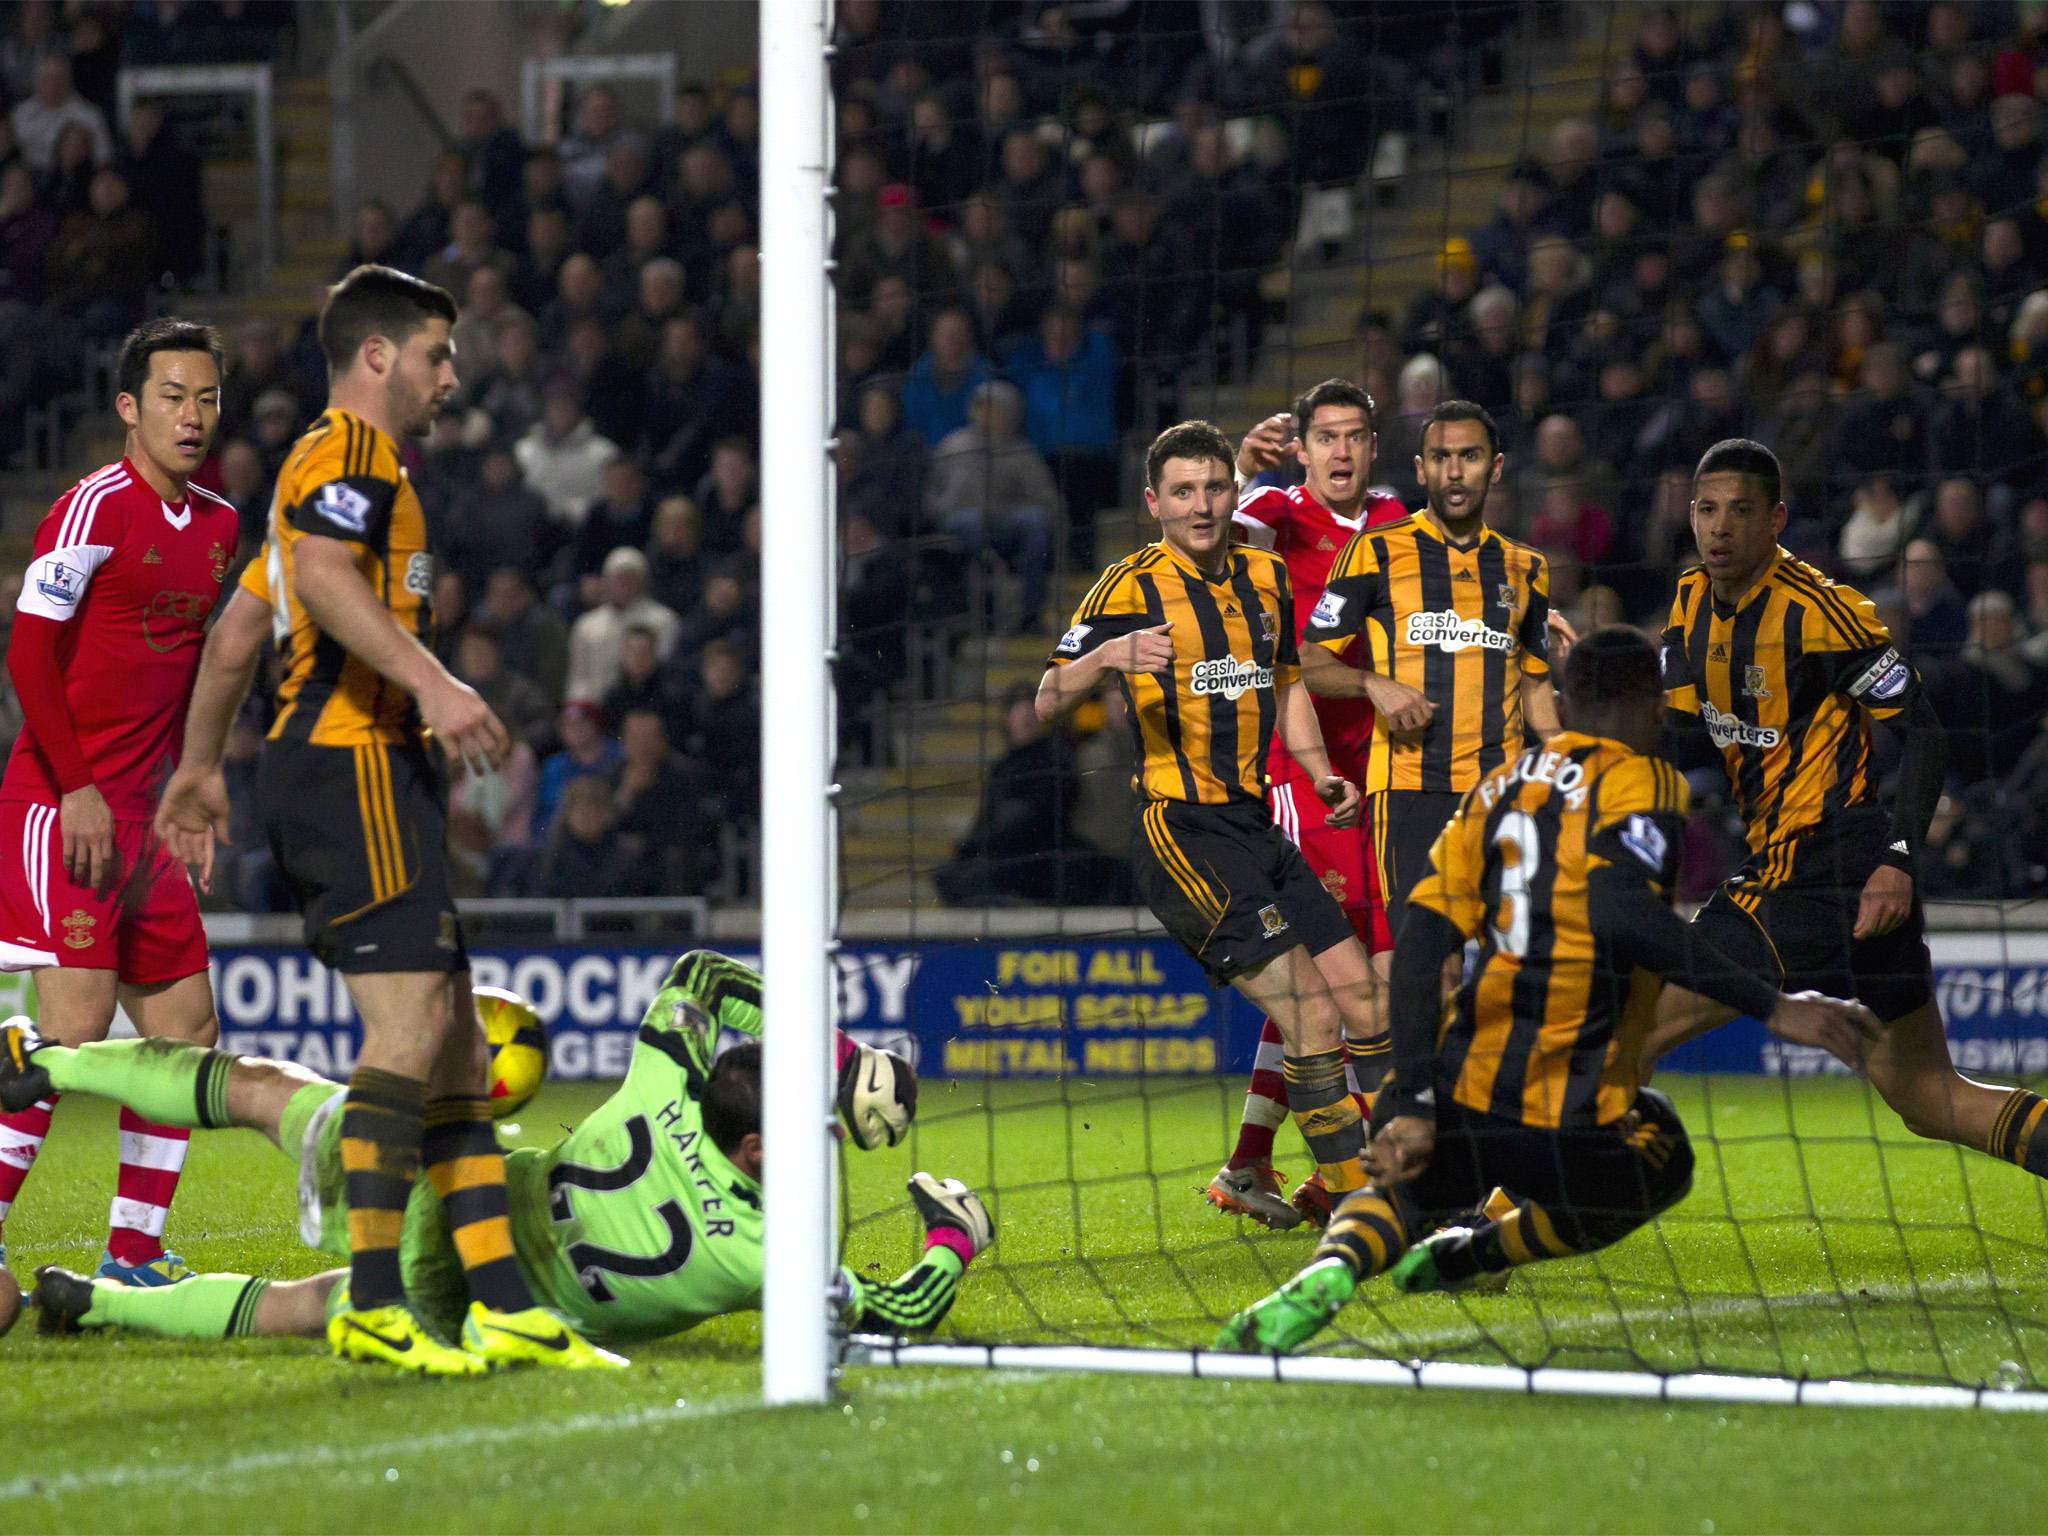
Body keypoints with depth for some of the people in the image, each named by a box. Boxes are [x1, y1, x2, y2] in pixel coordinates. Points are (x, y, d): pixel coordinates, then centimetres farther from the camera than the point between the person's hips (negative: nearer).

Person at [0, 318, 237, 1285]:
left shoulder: (219, 525, 13)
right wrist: (78, 788, -17)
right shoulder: (95, 508, -10)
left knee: (186, 1027, 6)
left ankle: (132, 1254, 12)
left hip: (141, 815, 8)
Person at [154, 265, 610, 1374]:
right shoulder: (350, 450, -6)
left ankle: (502, 1303, 3)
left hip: (355, 773, 11)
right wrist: (433, 683, -34)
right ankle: (372, 1304, -19)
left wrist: (199, 764, 36)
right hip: (353, 764, -11)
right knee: (410, 1022, -16)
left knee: (450, 1035, 6)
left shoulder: (336, 462, 27)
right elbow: (322, 574, -26)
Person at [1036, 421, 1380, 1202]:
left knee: (1363, 1002, 6)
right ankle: (1353, 1190, -7)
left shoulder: (1266, 577, 13)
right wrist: (1106, 656, -34)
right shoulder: (1130, 587, -7)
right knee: (1312, 1015, -14)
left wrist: (1322, 774, 10)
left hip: (1255, 826, 7)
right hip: (1181, 832, -7)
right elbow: (1047, 700, -13)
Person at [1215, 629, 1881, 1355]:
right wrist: (1771, 1006, -23)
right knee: (1661, 1161, 31)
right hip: (1570, 1126, -3)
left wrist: (1413, 1102, 2)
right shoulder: (1642, 782, -4)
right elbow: (1621, 910, -24)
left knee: (1403, 1189, 32)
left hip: (1459, 1101, 3)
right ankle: (1469, 1253, 16)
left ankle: (1332, 1268, -6)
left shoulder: (1499, 784, 13)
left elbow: (1423, 940, 5)